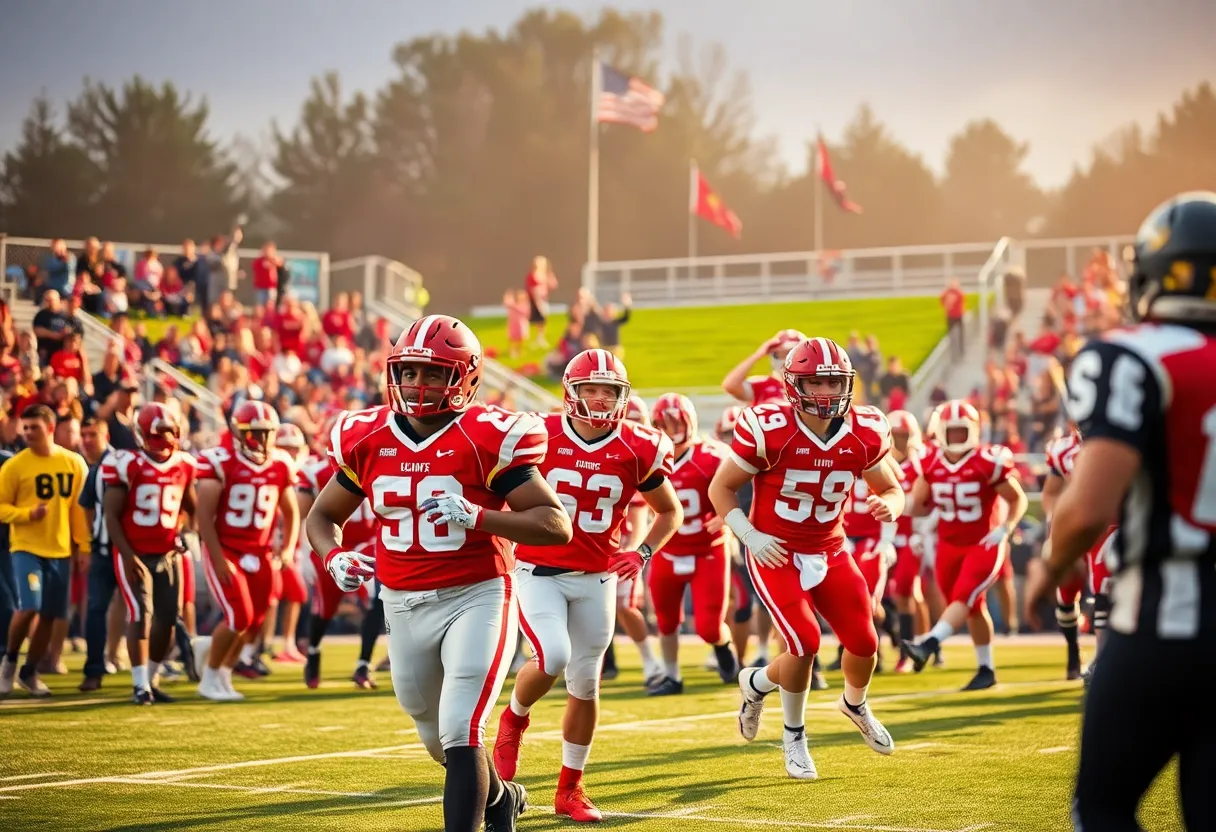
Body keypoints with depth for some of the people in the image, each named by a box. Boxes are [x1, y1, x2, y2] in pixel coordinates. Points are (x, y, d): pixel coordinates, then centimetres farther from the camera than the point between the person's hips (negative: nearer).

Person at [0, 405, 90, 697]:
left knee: (49, 615, 7)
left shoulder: (75, 463, 1)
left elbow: (81, 509, 7)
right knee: (28, 607, -18)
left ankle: (29, 672, 25)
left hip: (61, 550, 3)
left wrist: (84, 547, 5)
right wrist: (28, 513, -20)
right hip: (26, 548, -3)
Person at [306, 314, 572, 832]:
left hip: (476, 598, -6)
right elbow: (321, 516, 13)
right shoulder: (367, 439, 0)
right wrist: (334, 558, -9)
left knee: (460, 735, -17)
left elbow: (557, 526, -17)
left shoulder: (486, 439, -14)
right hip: (403, 604, 6)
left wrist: (477, 517, -30)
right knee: (437, 738, 22)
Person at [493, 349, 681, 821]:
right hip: (538, 572, -3)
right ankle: (514, 720, 11)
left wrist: (642, 554, -4)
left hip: (596, 578, 3)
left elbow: (670, 512, 11)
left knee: (585, 683, 6)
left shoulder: (638, 450, -4)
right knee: (553, 658, -23)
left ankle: (569, 790, 21)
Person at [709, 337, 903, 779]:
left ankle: (855, 704, 36)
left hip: (830, 552, 4)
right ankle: (794, 737, 10)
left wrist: (890, 506, -17)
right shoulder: (768, 430, -20)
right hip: (776, 553, -4)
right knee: (805, 642, -17)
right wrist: (750, 536, -19)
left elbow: (890, 488, 7)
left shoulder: (864, 434, -8)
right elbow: (721, 488, -8)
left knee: (864, 642, -1)